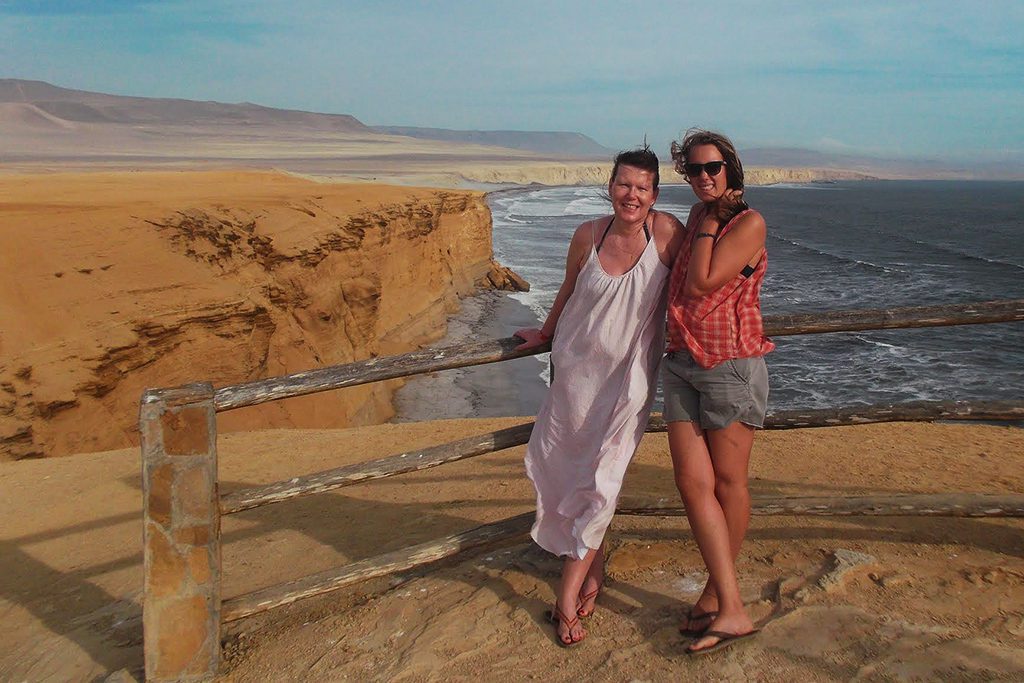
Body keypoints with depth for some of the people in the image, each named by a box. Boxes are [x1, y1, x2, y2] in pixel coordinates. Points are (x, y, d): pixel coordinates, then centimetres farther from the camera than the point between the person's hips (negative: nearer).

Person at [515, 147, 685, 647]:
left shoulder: (666, 231, -14)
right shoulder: (589, 235, -7)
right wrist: (545, 334, 22)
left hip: (628, 375, -3)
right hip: (576, 367, 3)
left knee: (602, 479, -4)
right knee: (563, 469, 11)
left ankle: (568, 594, 7)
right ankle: (593, 564, 36)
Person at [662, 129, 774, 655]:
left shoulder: (749, 222, -8)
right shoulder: (698, 215, 14)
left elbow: (702, 281, -18)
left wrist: (710, 219, -9)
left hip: (731, 366, -7)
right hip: (682, 364, 7)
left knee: (728, 482, 5)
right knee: (692, 482, -1)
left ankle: (716, 592, 20)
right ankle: (732, 609, 5)